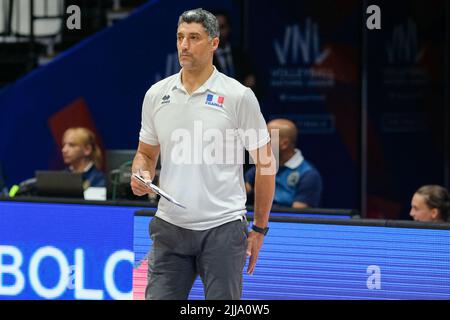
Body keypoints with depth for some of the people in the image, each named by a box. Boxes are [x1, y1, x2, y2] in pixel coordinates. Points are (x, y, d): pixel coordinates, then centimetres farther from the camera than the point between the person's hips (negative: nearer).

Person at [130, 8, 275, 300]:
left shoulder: (239, 96, -5)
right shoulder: (156, 95, 7)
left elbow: (265, 163, 0)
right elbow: (146, 153, 19)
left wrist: (260, 228, 0)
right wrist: (140, 176, -5)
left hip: (223, 229, -4)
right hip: (170, 228, 4)